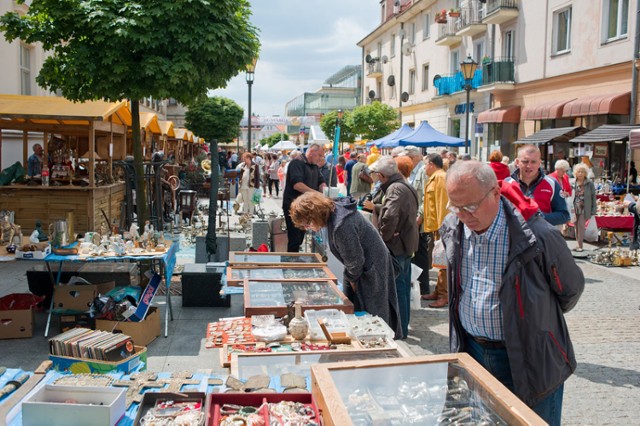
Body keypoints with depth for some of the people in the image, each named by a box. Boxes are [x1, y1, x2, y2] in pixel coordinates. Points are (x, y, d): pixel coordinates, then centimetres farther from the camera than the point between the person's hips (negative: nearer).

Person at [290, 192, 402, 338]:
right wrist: (351, 277, 12)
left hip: (371, 269, -10)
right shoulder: (335, 207, -3)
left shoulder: (342, 226, -34)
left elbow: (355, 260, -22)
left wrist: (352, 279, -2)